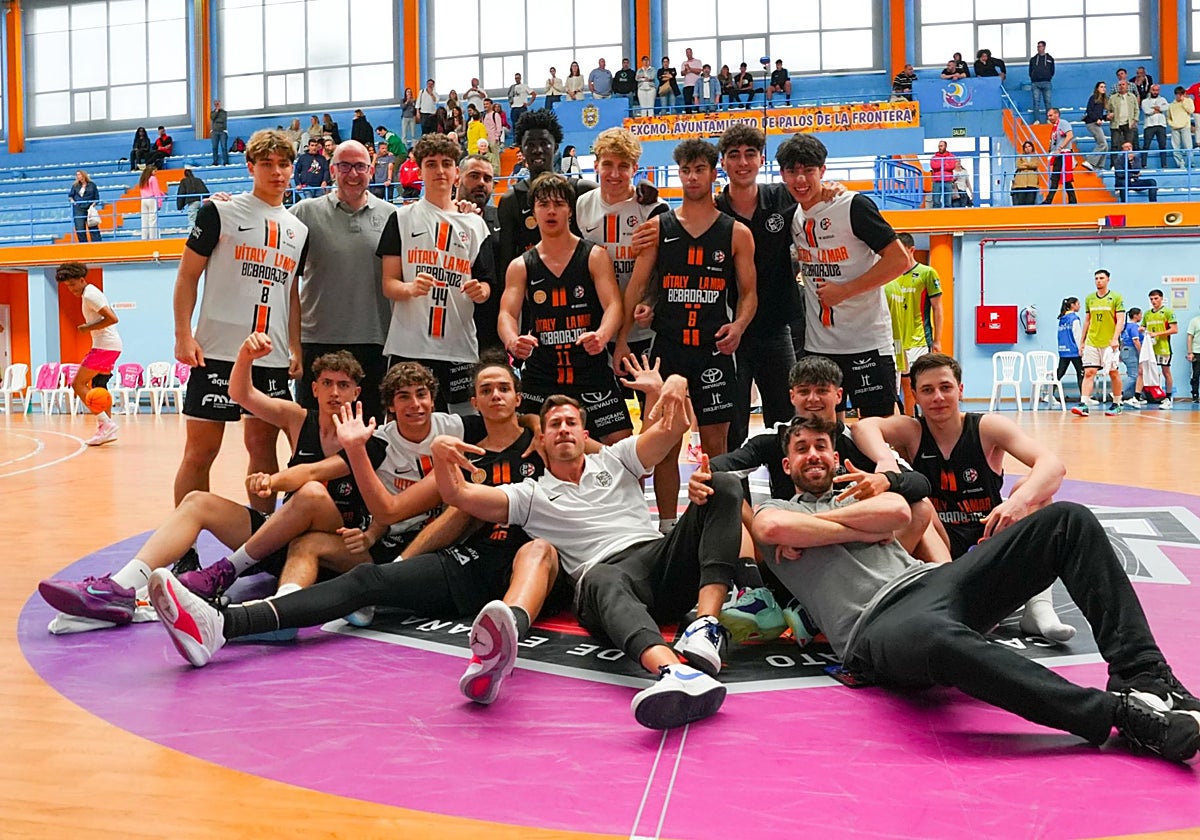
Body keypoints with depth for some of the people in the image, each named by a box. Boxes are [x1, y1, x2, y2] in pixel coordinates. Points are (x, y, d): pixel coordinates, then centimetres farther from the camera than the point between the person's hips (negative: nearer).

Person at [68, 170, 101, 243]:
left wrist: (92, 205, -8)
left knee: (93, 228, -5)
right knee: (80, 229, -5)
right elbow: (70, 196, 17)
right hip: (78, 210, 2)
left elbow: (97, 198, 5)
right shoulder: (75, 186, 12)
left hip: (89, 209, -2)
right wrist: (72, 200, -4)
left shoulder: (92, 185, 5)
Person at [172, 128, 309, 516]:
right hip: (217, 352, -4)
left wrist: (296, 348, 12)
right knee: (200, 449, -1)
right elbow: (187, 275, -1)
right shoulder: (220, 212, 0)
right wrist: (183, 335, -10)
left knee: (263, 445, 11)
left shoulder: (298, 229, 14)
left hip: (273, 359, 5)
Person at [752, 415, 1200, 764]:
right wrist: (862, 530, 2)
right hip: (879, 622, -6)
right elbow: (772, 528, -6)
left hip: (935, 579, 6)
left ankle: (1141, 677, -20)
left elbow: (898, 512, 6)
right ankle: (1121, 713, -42)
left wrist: (811, 524, 7)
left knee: (1068, 519, -8)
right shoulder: (775, 508, 23)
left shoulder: (858, 495, 32)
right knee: (937, 637, -47)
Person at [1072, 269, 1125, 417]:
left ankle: (1116, 405, 15)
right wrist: (1082, 342, 13)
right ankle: (1083, 404, -13)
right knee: (1088, 372, -6)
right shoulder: (1089, 298, 11)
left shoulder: (1116, 297, -1)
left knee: (1114, 373, 4)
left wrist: (1115, 339, -18)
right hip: (1091, 342, 3)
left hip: (1109, 343, -3)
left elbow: (1120, 320, -7)